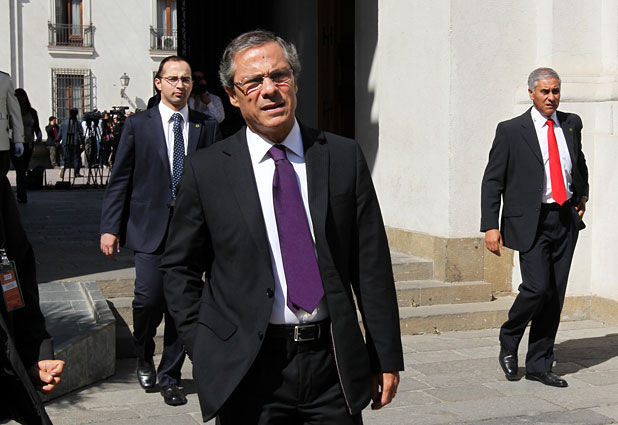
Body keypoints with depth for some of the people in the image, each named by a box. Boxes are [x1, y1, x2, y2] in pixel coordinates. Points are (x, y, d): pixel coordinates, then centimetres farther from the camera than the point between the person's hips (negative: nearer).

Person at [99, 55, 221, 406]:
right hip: (150, 227, -1)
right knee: (150, 298, -11)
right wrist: (110, 227, -2)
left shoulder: (207, 128, 8)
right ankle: (144, 356, 20)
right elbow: (120, 180, 4)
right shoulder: (138, 125, 5)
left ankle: (170, 378, 19)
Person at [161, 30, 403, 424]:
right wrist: (204, 348, -1)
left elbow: (372, 264, 3)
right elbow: (180, 268, 7)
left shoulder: (344, 157, 2)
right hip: (248, 370, -1)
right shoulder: (207, 170, -1)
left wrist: (387, 357, 3)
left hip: (334, 363, 1)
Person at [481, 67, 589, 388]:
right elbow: (492, 181, -5)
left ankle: (539, 364, 17)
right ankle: (509, 339, 12)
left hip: (566, 218, 5)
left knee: (556, 294, 6)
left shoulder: (571, 124, 10)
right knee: (538, 287, -16)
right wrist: (490, 226, -12)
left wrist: (582, 195, 20)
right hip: (531, 221, -5)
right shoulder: (511, 131, -4)